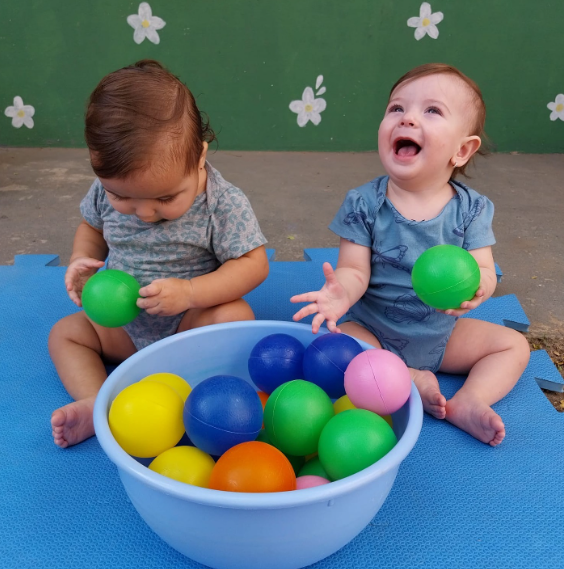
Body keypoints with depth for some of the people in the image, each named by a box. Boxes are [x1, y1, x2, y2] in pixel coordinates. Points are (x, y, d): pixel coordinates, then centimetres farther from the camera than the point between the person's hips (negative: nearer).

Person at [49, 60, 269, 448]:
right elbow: (92, 227, 11)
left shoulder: (224, 203, -23)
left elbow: (254, 264, -22)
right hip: (125, 325, 5)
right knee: (64, 334, 1)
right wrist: (81, 262, -11)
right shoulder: (107, 191, -10)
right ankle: (97, 404, -18)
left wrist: (189, 293, -33)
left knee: (236, 316, -32)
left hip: (190, 322, -4)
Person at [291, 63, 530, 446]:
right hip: (374, 332, -2)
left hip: (441, 332, 3)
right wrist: (342, 292, -41)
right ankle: (412, 381, -20)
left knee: (514, 346, -1)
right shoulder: (364, 204, -14)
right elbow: (355, 269, -16)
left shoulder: (471, 209, -9)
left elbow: (485, 270, -15)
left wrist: (476, 285, -41)